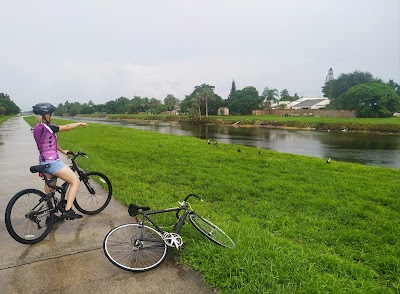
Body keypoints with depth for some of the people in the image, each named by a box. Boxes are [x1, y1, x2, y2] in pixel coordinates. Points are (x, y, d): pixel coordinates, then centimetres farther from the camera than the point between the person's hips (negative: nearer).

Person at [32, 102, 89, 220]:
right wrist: (80, 123, 3)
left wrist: (62, 151, 29)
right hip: (52, 162, -10)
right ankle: (67, 210, -12)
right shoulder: (47, 127, -17)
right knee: (75, 181, -6)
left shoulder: (37, 128, 11)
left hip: (43, 163, 10)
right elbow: (67, 127, -12)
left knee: (50, 190, 20)